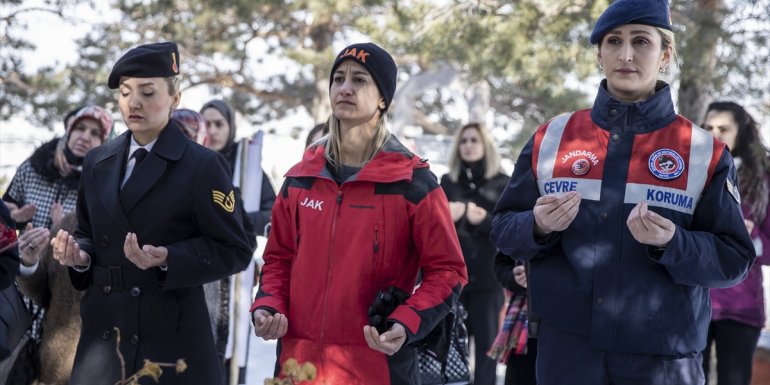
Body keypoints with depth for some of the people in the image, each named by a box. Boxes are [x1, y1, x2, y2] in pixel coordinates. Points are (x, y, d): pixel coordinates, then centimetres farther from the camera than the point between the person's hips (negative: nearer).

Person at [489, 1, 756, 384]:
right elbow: (502, 227, 8)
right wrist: (538, 227, -13)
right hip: (565, 346, 2)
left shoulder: (705, 153, 0)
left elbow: (733, 260, -2)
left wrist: (671, 244, -20)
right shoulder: (550, 137, 5)